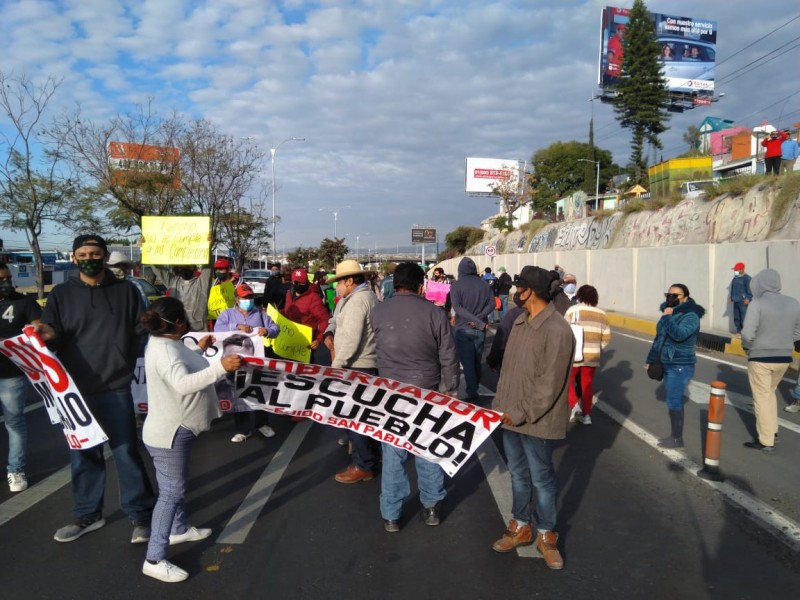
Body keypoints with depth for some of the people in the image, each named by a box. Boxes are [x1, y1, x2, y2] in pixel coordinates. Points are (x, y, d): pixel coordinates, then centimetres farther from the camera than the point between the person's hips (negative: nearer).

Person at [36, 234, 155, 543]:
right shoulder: (61, 294, 5)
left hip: (116, 388, -2)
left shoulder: (126, 291, 4)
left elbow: (140, 333, 6)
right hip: (76, 388, 2)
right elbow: (54, 338, 1)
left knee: (126, 451, 3)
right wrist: (48, 335, -21)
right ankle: (87, 514, 30)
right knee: (83, 454, 13)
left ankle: (140, 515, 17)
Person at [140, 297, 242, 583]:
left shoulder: (166, 343, 4)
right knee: (170, 492, -2)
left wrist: (199, 350, 28)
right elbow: (184, 383, -45)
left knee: (178, 485, 26)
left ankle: (179, 529, 46)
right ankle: (154, 560, 8)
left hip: (177, 428, 11)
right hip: (168, 433, -11)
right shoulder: (164, 351, -29)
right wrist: (221, 367, -52)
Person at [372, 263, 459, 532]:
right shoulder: (434, 312, -8)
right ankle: (431, 507, 28)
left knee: (393, 454, 10)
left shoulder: (378, 312, -4)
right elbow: (448, 358, -5)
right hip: (428, 392, 0)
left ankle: (391, 515, 19)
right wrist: (450, 389, 8)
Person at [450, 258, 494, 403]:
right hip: (480, 330, 4)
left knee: (467, 363, 1)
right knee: (477, 362, 16)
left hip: (463, 330, -4)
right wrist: (479, 319, -15)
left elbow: (457, 308, -19)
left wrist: (479, 323, -21)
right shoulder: (484, 285, 4)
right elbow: (491, 304, -4)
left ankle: (472, 394, -4)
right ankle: (474, 390, 26)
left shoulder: (456, 286, -8)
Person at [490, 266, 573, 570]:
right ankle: (521, 527, 37)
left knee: (541, 479, 10)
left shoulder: (557, 330, -21)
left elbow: (550, 383, -21)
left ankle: (546, 535, 30)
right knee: (518, 474, 20)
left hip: (536, 421, -8)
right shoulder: (520, 321, 5)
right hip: (511, 416, 8)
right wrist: (500, 403, 11)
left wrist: (521, 414, -18)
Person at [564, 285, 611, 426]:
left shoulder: (573, 310, -6)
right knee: (587, 384, 11)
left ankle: (575, 405, -6)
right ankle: (586, 414, 13)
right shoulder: (602, 314, 6)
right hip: (592, 356, 4)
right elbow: (606, 337, 8)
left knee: (568, 380, 12)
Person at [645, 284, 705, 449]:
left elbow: (679, 335, -33)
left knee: (674, 401, -6)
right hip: (668, 365, 9)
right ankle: (674, 435, 21)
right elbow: (659, 339, 20)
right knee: (674, 400, 13)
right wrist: (650, 359, 22)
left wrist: (667, 317, -25)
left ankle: (677, 439, 2)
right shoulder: (669, 313, 13)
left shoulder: (691, 316, -14)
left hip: (681, 366, -9)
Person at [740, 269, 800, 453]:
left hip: (760, 357, -5)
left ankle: (766, 442, 10)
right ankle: (772, 431, 30)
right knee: (770, 392, 26)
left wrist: (747, 347, -1)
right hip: (784, 358, 6)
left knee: (762, 398, 5)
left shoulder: (757, 304, -15)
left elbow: (747, 333, -20)